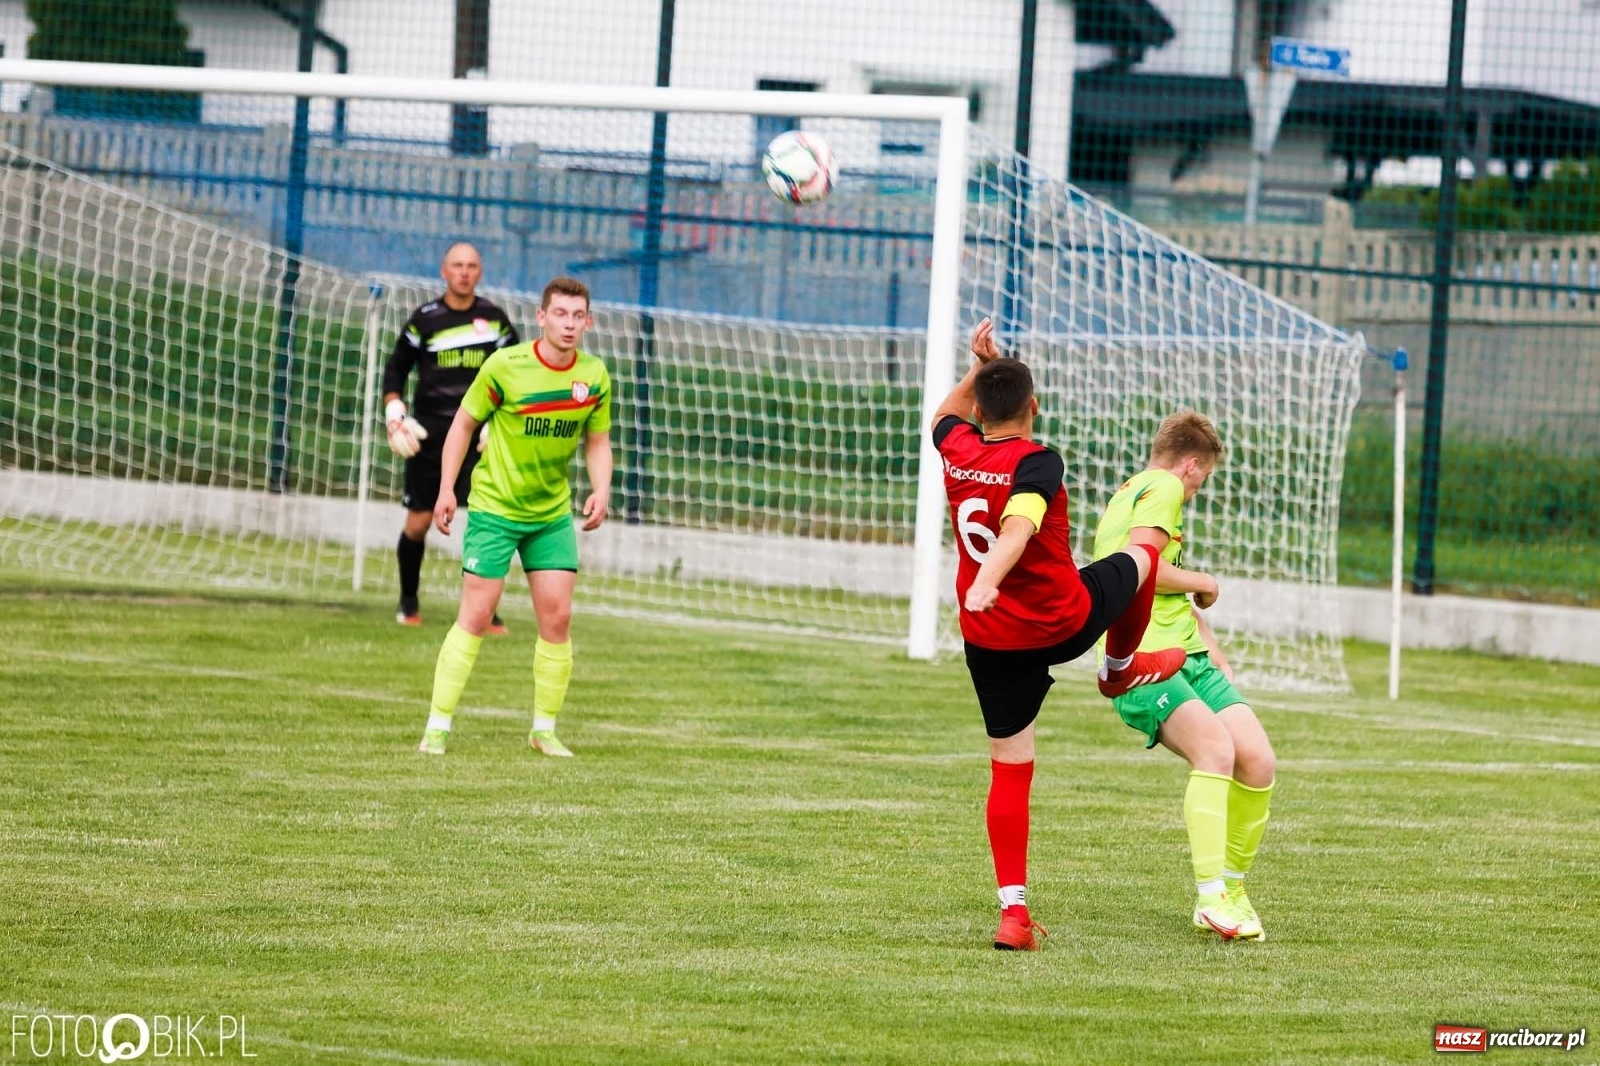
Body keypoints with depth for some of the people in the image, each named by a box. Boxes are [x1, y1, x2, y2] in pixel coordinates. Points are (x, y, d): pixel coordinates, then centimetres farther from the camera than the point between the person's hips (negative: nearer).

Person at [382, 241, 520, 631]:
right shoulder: (425, 319, 2)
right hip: (429, 431, 0)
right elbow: (395, 369, 10)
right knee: (418, 523, 2)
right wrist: (395, 418, -2)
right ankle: (408, 601, 22)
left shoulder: (494, 320, 4)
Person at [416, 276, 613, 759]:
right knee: (475, 615, -7)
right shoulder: (504, 367, -14)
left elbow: (597, 441, 10)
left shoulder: (594, 376, -3)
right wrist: (446, 489, -7)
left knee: (557, 616, -1)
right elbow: (464, 423, -3)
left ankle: (544, 729, 11)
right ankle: (437, 726, -1)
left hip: (553, 514, 4)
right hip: (494, 506, -4)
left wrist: (602, 489, -8)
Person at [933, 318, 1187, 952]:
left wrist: (978, 368, 25)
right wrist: (987, 582, -49)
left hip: (989, 642, 5)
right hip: (1064, 624, -5)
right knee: (1140, 557, 24)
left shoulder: (958, 453, -1)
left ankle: (1013, 909, 2)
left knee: (1009, 771, 9)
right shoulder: (1037, 464, -18)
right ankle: (1122, 669, 48)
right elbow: (1018, 526, -37)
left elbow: (944, 417, 25)